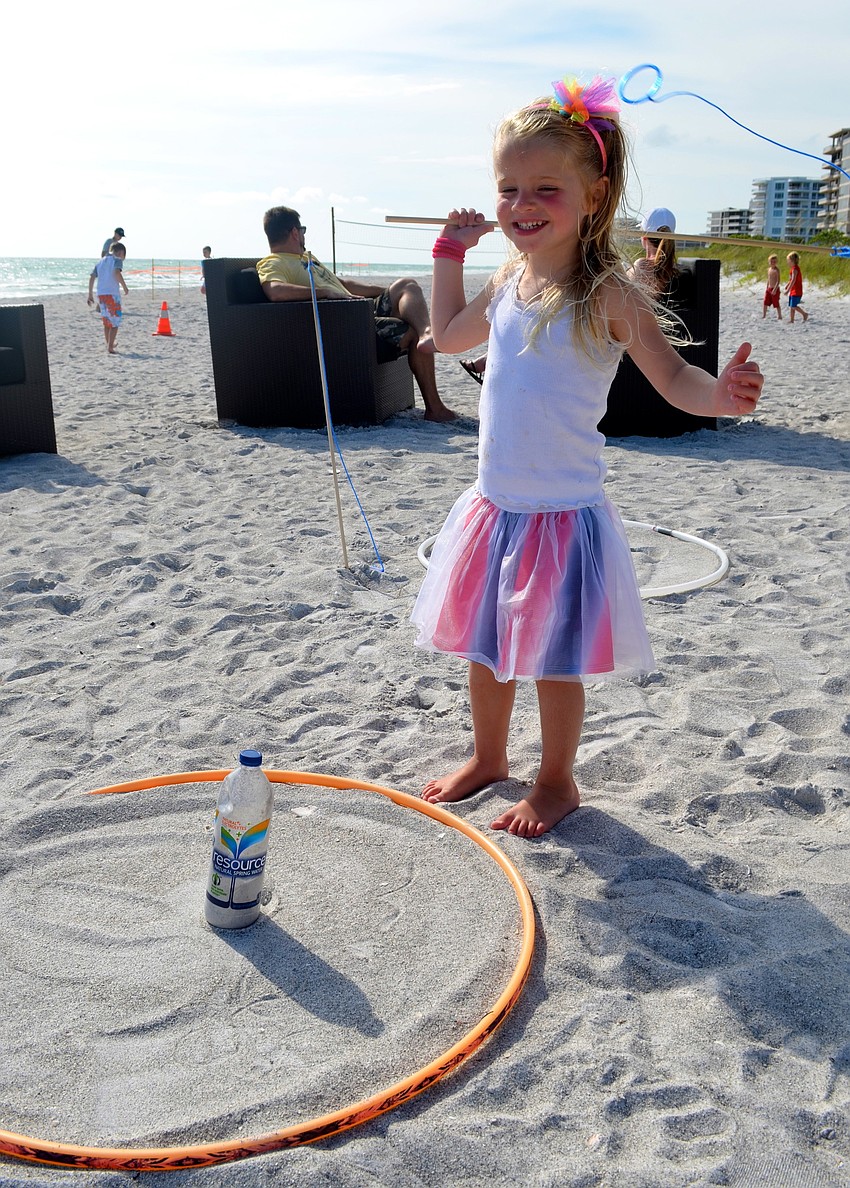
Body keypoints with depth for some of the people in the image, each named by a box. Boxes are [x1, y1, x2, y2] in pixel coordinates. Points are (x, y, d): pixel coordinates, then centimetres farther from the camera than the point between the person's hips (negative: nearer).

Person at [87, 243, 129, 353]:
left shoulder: (101, 261, 17)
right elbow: (117, 273, -22)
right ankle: (110, 347, -6)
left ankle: (109, 344, 29)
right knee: (115, 322, 1)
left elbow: (92, 278, 12)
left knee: (106, 322, 19)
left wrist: (90, 294, 15)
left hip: (101, 294, 6)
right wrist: (124, 286, -13)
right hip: (112, 294, -6)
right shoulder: (117, 260, -2)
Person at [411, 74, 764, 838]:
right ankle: (488, 758, 42)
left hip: (563, 515, -6)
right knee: (484, 645, 19)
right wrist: (451, 255, 15)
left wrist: (721, 394, -37)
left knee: (554, 660, 7)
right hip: (495, 508, 6)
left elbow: (675, 379, -16)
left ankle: (556, 782, 30)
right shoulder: (510, 280, 4)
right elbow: (450, 336, 23)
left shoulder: (607, 295, -15)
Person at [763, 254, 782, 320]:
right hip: (769, 289, 7)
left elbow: (778, 281, -19)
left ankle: (780, 317, 11)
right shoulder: (769, 269, 10)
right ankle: (763, 316, 14)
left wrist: (775, 289, -26)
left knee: (776, 304, 0)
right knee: (765, 303, 5)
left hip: (775, 289, -7)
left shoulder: (776, 270, -14)